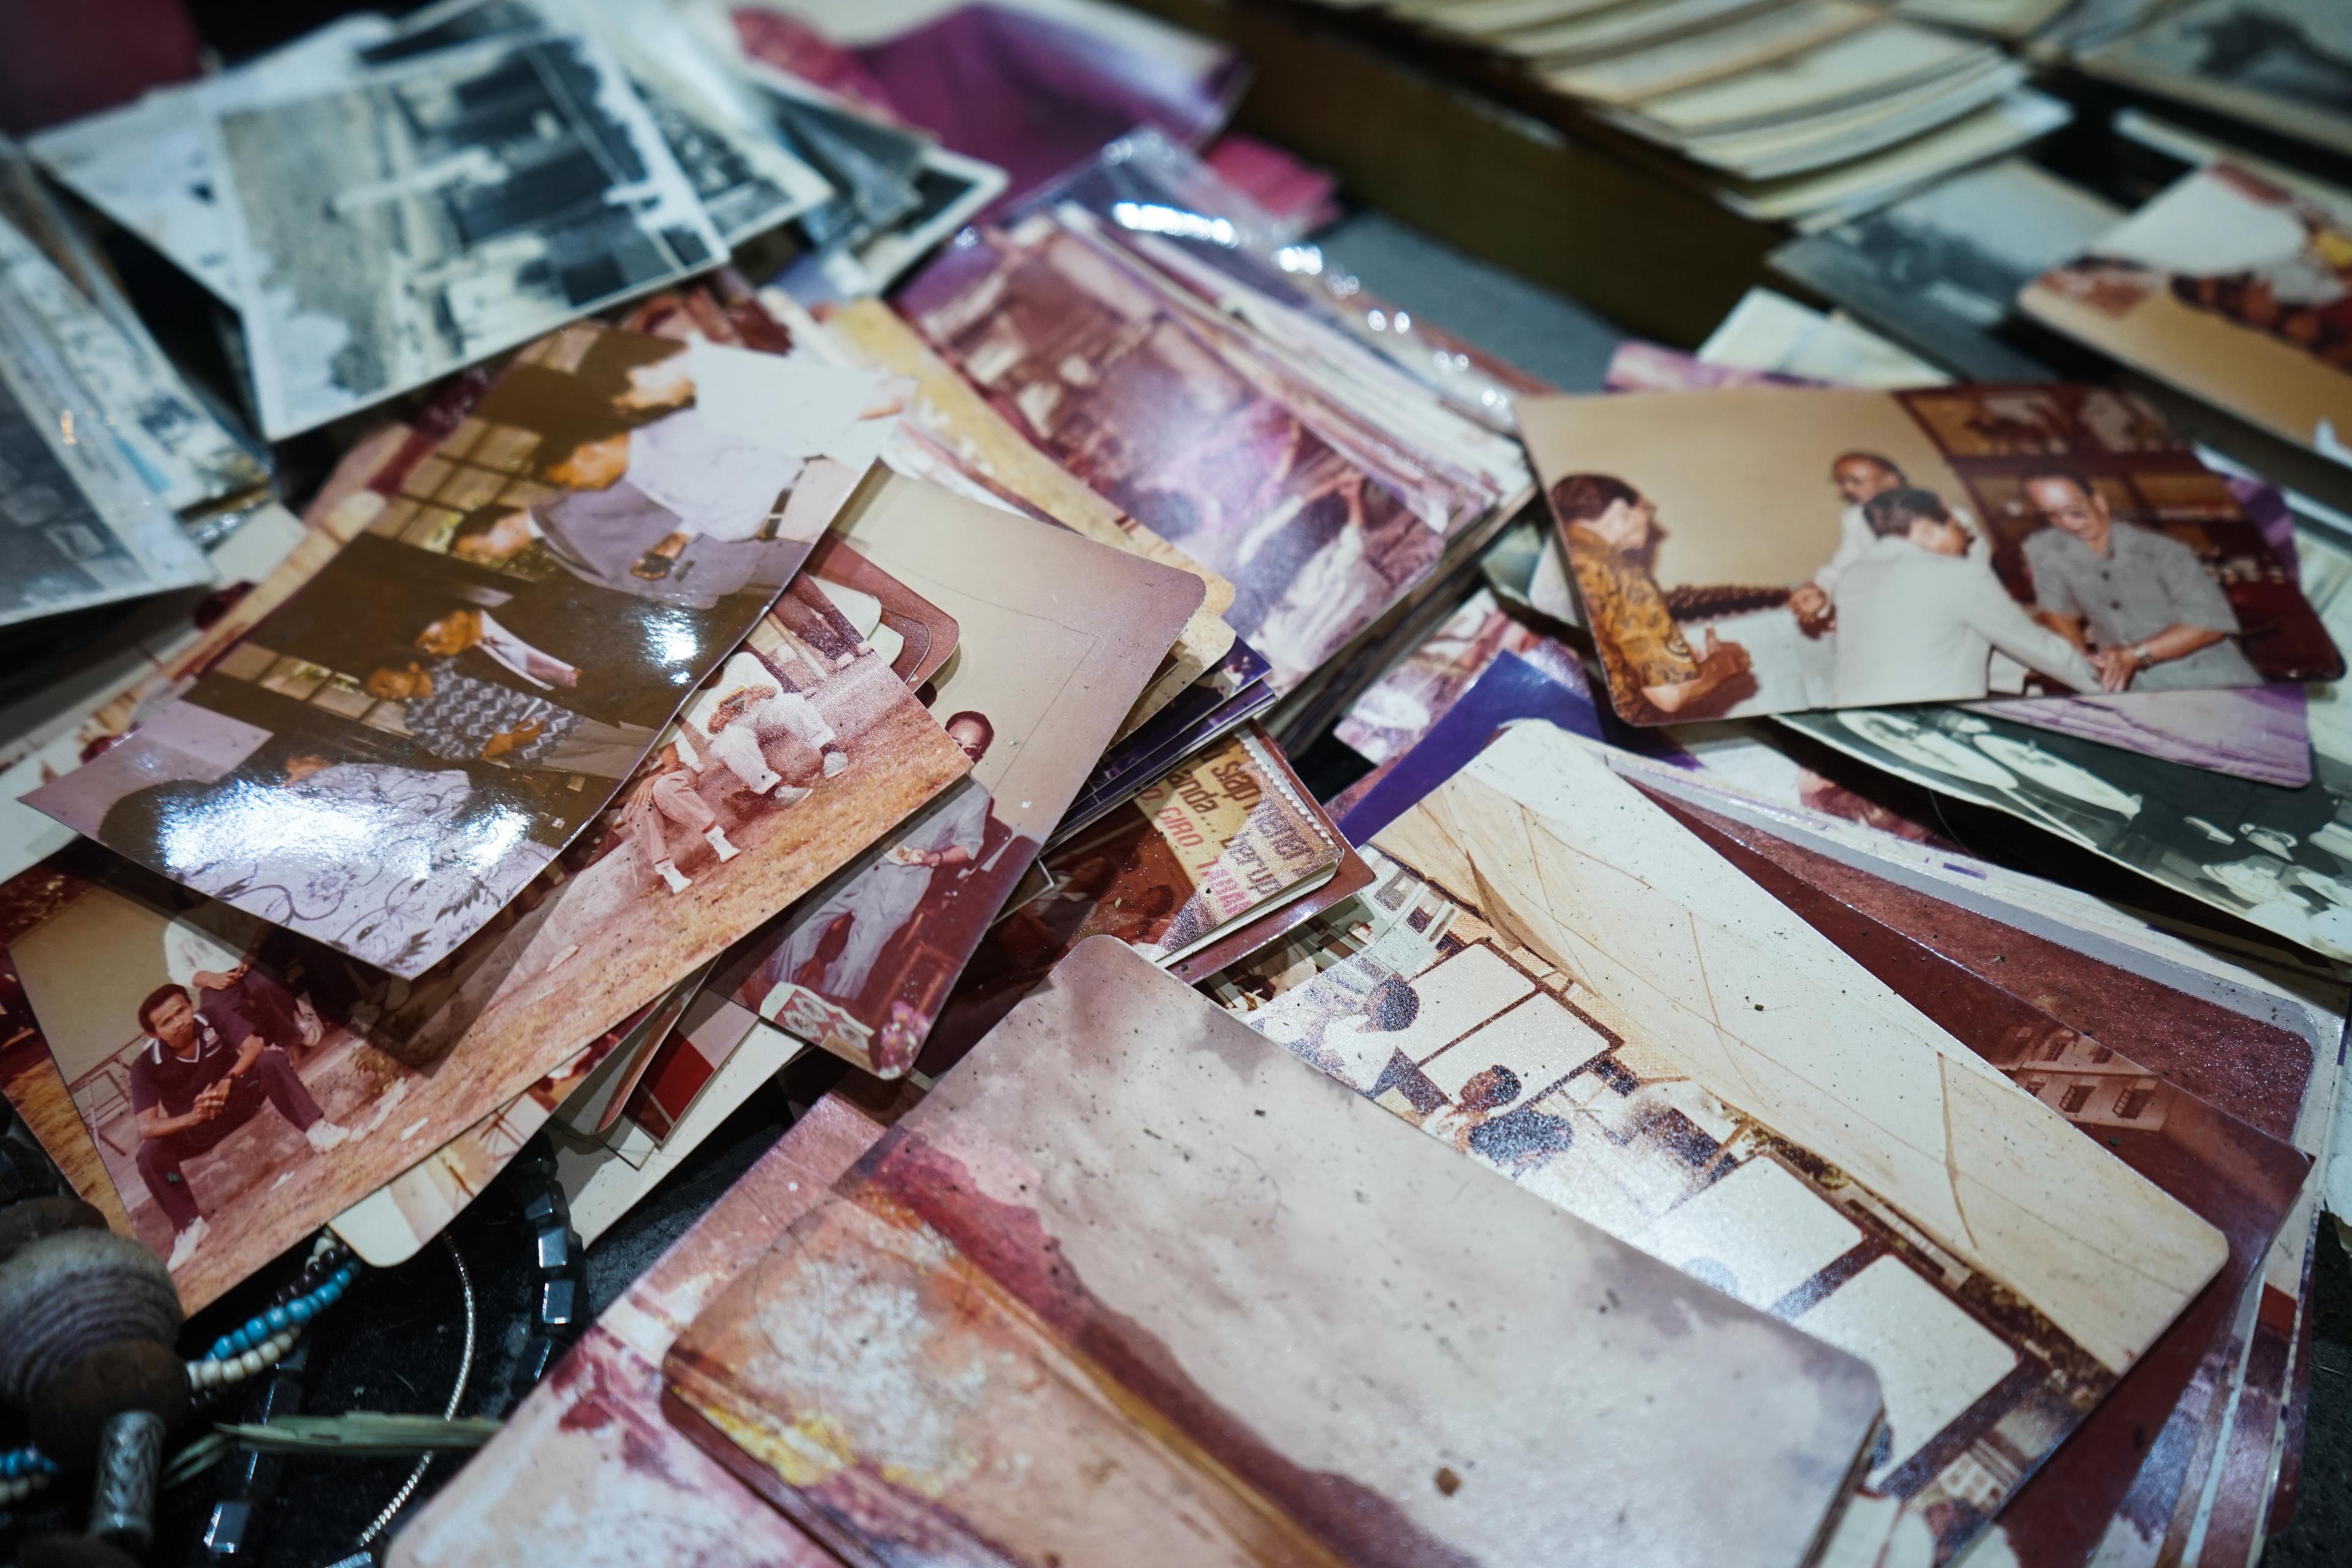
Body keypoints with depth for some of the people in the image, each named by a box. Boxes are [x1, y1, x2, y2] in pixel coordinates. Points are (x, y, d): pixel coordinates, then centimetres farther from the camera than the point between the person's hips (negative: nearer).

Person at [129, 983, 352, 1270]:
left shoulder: (210, 1020, -21)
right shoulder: (146, 1066, -23)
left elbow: (254, 1046, -25)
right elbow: (146, 1128, -27)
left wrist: (228, 1081, -41)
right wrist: (192, 1118, -44)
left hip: (240, 1096, 0)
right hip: (195, 1127, 0)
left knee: (272, 1061, -28)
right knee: (150, 1154, -27)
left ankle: (316, 1129, -34)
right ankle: (189, 1225, -15)